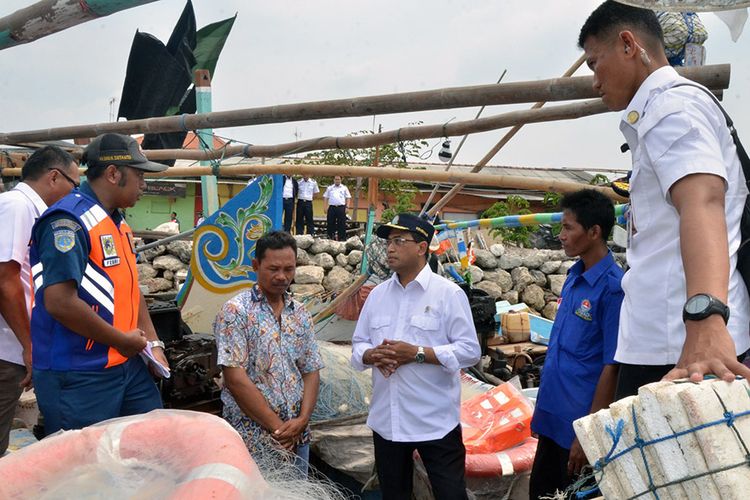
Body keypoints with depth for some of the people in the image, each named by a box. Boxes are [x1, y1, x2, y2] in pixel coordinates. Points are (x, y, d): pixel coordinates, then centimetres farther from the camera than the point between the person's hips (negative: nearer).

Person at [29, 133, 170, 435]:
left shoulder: (119, 224, 12)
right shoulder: (69, 220, -17)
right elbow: (60, 303, -25)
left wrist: (152, 343, 9)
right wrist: (123, 340, -15)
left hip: (128, 365, 9)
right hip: (78, 377, -9)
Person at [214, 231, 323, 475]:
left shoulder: (300, 314, 8)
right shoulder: (235, 312, -10)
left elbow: (311, 372, 7)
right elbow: (235, 379, -16)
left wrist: (302, 420, -8)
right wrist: (277, 426, -15)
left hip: (297, 437, 5)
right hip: (253, 441, -5)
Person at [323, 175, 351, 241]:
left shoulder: (344, 188, 10)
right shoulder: (329, 188, 13)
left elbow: (348, 198, 8)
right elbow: (325, 198, 12)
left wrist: (347, 207, -3)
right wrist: (325, 207, 3)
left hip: (341, 208, -1)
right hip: (332, 208, 1)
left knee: (342, 224, -2)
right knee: (330, 223, 4)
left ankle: (341, 238, 2)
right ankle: (330, 237, 12)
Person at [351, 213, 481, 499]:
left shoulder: (448, 293, -9)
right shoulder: (377, 294, 7)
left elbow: (469, 350, -12)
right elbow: (358, 345, 11)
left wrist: (417, 353, -20)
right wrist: (372, 355, -13)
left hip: (435, 422, -5)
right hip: (386, 420, 5)